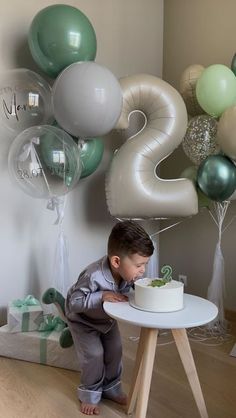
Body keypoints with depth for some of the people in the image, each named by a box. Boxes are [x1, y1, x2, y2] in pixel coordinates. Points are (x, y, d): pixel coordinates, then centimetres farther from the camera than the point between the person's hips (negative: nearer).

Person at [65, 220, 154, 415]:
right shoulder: (93, 276, -44)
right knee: (94, 354, -8)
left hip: (108, 318, 6)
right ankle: (90, 394, 17)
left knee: (115, 350, 8)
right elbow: (74, 302, -35)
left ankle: (111, 388, 31)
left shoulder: (130, 271, -27)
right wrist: (101, 296, -45)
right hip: (83, 319, -6)